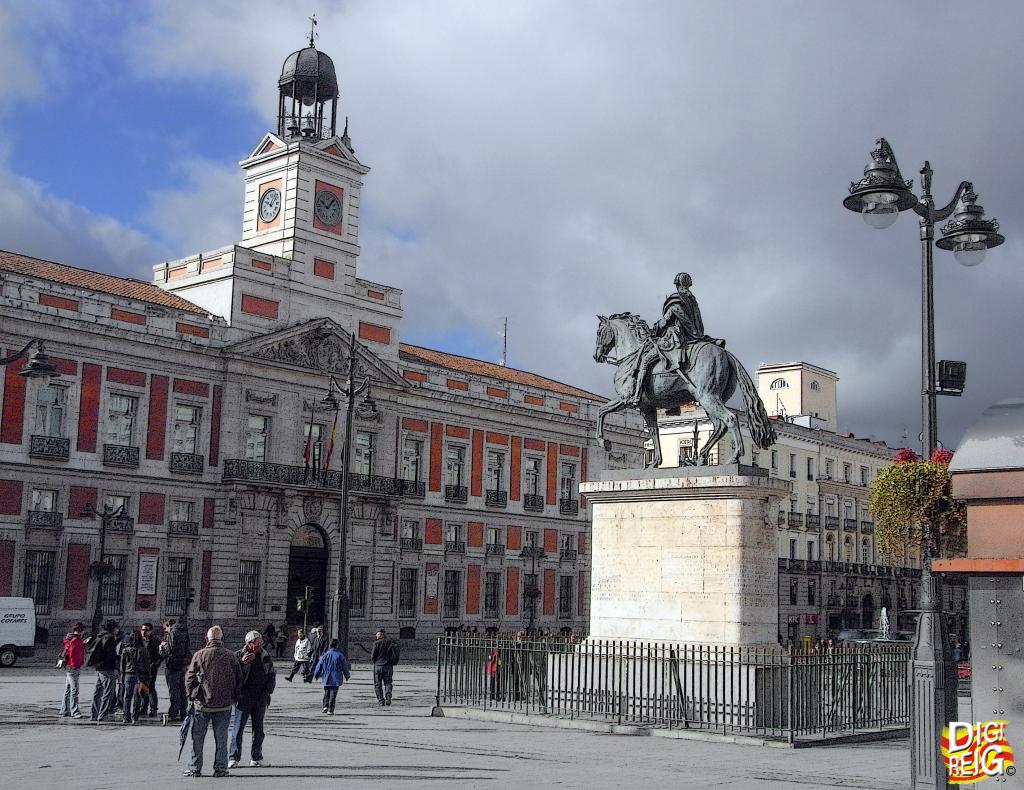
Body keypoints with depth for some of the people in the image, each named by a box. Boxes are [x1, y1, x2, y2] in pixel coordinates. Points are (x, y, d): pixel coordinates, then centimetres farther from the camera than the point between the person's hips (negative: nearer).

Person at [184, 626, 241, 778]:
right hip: (224, 704, 2)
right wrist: (233, 697, 19)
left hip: (202, 703, -2)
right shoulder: (231, 656, 0)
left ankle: (195, 768, 10)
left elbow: (189, 678, -2)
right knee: (221, 737, 8)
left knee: (197, 737, 8)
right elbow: (239, 679, 7)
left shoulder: (199, 655, -6)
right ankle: (220, 768, 9)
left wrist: (191, 696, 11)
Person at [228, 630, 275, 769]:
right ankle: (233, 758, 4)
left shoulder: (266, 656, 10)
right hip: (243, 697, -3)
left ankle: (256, 758, 16)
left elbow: (272, 674, 19)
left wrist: (268, 690, 6)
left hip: (261, 698, 3)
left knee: (258, 729, 7)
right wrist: (241, 662, -21)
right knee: (238, 728, -4)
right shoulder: (238, 656, -2)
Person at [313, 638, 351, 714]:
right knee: (333, 694, 1)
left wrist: (316, 674, 21)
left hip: (326, 678, 2)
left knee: (326, 693, 18)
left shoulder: (325, 655, -1)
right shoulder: (340, 655, -5)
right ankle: (330, 710, -3)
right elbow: (345, 667, 4)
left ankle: (325, 706, 2)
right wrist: (347, 676, 19)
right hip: (336, 679, -2)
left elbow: (319, 666, 5)